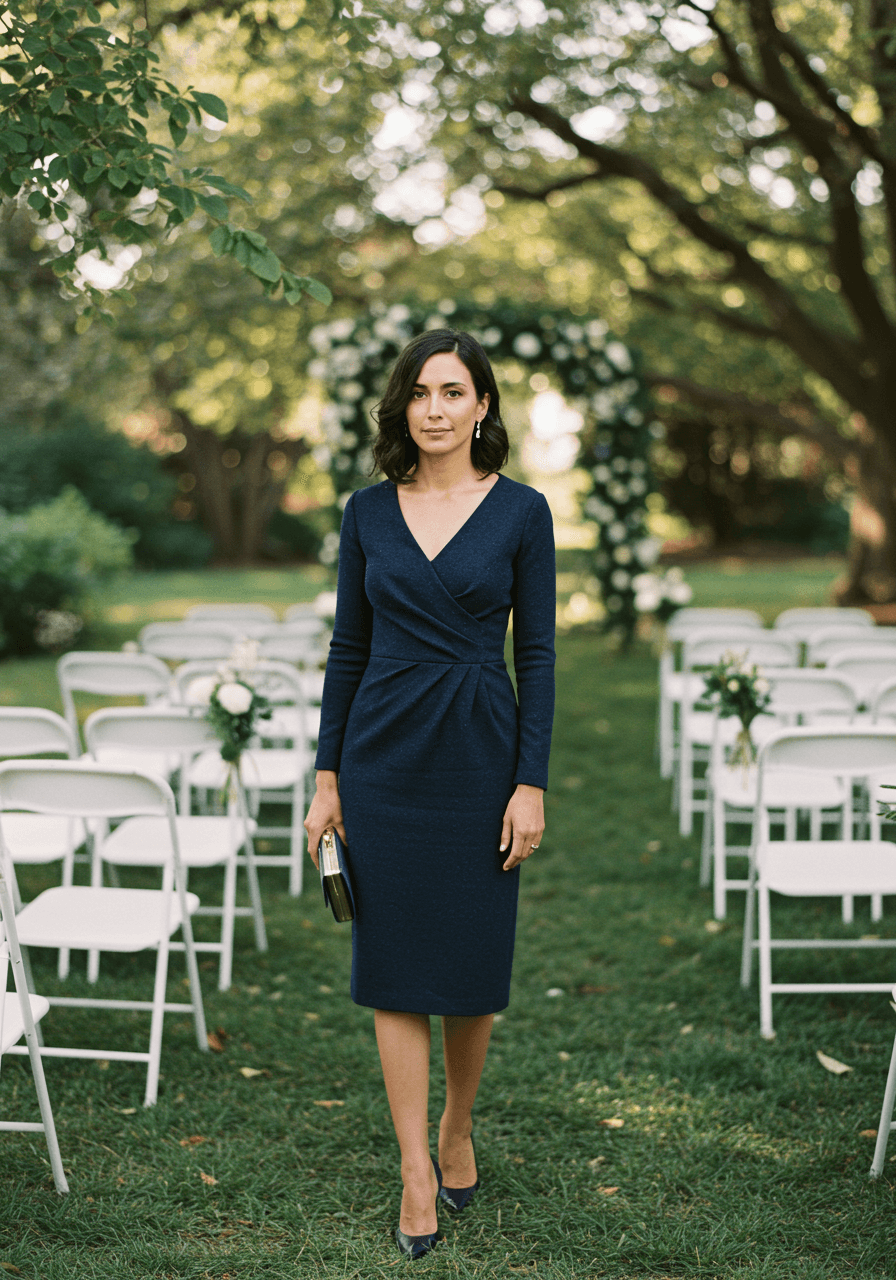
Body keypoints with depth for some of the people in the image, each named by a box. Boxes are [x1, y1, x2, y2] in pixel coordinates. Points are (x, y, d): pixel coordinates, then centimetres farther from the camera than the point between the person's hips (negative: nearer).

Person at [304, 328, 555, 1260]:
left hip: (480, 753, -1)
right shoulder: (368, 511, 4)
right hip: (385, 753, 2)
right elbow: (348, 646, 6)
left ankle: (458, 1131, 31)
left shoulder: (520, 512, -2)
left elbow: (537, 652, -3)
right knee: (394, 964, 3)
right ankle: (417, 1172, 12)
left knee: (473, 961, 8)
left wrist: (532, 783, -8)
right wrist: (328, 775, 3)